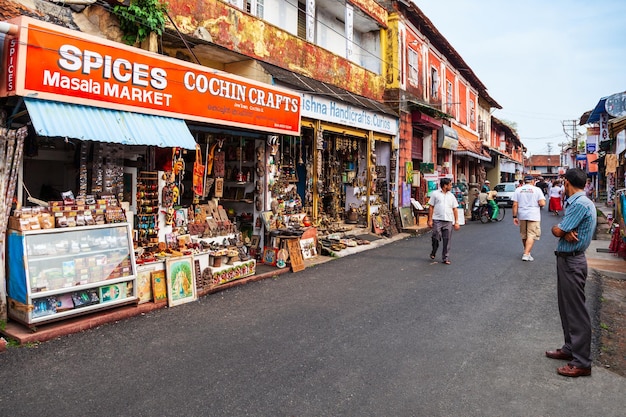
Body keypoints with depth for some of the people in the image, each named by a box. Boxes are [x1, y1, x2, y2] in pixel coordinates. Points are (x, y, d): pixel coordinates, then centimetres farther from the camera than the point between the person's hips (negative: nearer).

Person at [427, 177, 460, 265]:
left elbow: (455, 209, 15)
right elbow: (431, 207, 3)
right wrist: (430, 220, -4)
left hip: (448, 221, 3)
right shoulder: (435, 194, 4)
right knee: (436, 238, -8)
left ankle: (445, 258, 11)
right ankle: (433, 252, 19)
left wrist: (456, 222, 9)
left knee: (447, 240, 2)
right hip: (437, 220, -3)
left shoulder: (451, 196, 14)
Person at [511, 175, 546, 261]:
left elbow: (515, 204, -2)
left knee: (524, 235, 17)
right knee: (531, 235, -3)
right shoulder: (537, 189, -3)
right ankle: (526, 254, -14)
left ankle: (527, 252, 33)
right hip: (533, 216, -3)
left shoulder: (518, 190, 3)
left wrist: (515, 216, 3)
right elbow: (542, 203, -12)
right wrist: (538, 204, 11)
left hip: (522, 216, 3)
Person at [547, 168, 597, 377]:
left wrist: (560, 230, 1)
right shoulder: (576, 202, 11)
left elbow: (557, 231, -20)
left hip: (571, 261, -10)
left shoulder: (579, 204, -20)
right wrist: (566, 232, -14)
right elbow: (560, 229, 7)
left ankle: (582, 363, 6)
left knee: (576, 312, -3)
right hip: (567, 259, 10)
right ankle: (570, 348, 32)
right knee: (567, 307, 19)